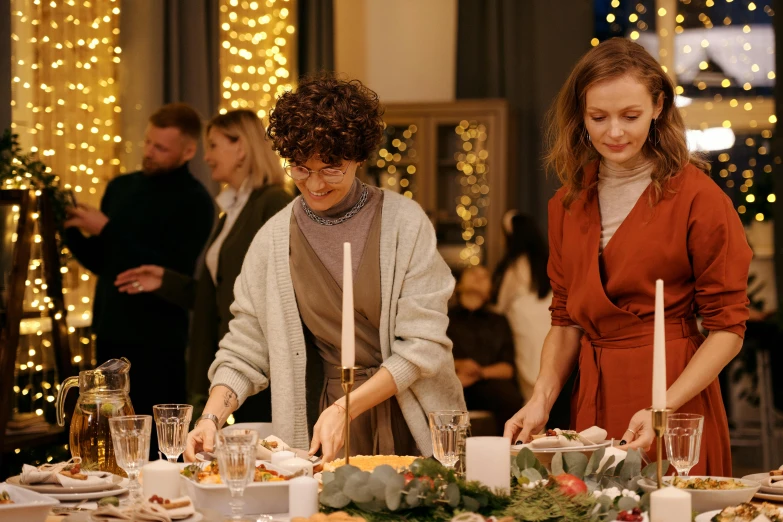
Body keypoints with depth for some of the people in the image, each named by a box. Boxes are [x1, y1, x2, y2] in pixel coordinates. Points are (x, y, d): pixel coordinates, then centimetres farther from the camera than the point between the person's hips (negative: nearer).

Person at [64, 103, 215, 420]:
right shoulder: (121, 188, 12)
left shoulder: (195, 202, -8)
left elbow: (172, 271, -18)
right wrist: (70, 229, -3)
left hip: (157, 341, -6)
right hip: (111, 333, 6)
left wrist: (108, 229, -15)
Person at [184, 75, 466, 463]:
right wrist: (211, 417, -8)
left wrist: (346, 408, -13)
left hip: (410, 430, -1)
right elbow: (244, 353, 8)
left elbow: (423, 346, -4)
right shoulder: (273, 239, 5)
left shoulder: (404, 222, -1)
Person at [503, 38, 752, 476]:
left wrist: (662, 410, -18)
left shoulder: (698, 198, -8)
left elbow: (728, 328, -8)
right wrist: (542, 400, -2)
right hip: (593, 404, 4)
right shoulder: (568, 204, 8)